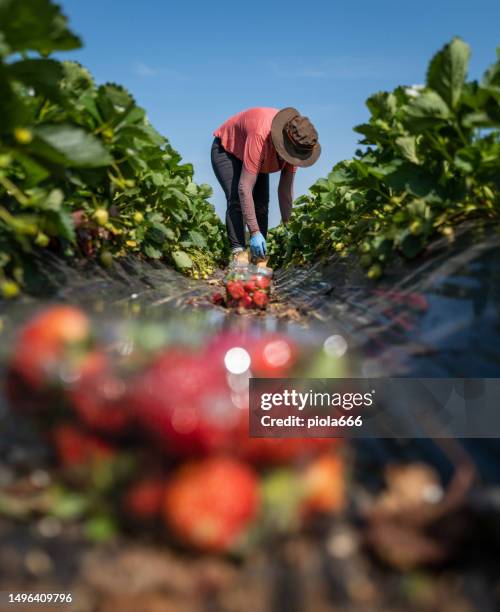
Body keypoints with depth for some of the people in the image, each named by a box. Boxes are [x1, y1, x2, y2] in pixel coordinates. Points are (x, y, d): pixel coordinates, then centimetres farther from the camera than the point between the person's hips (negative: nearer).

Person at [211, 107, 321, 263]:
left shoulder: (295, 144, -24)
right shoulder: (260, 136, -44)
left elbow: (286, 188, -15)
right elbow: (244, 188, -44)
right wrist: (254, 232, -46)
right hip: (226, 150, -6)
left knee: (261, 204, -5)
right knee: (237, 199, -26)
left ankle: (259, 257, -3)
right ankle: (238, 251, -28)